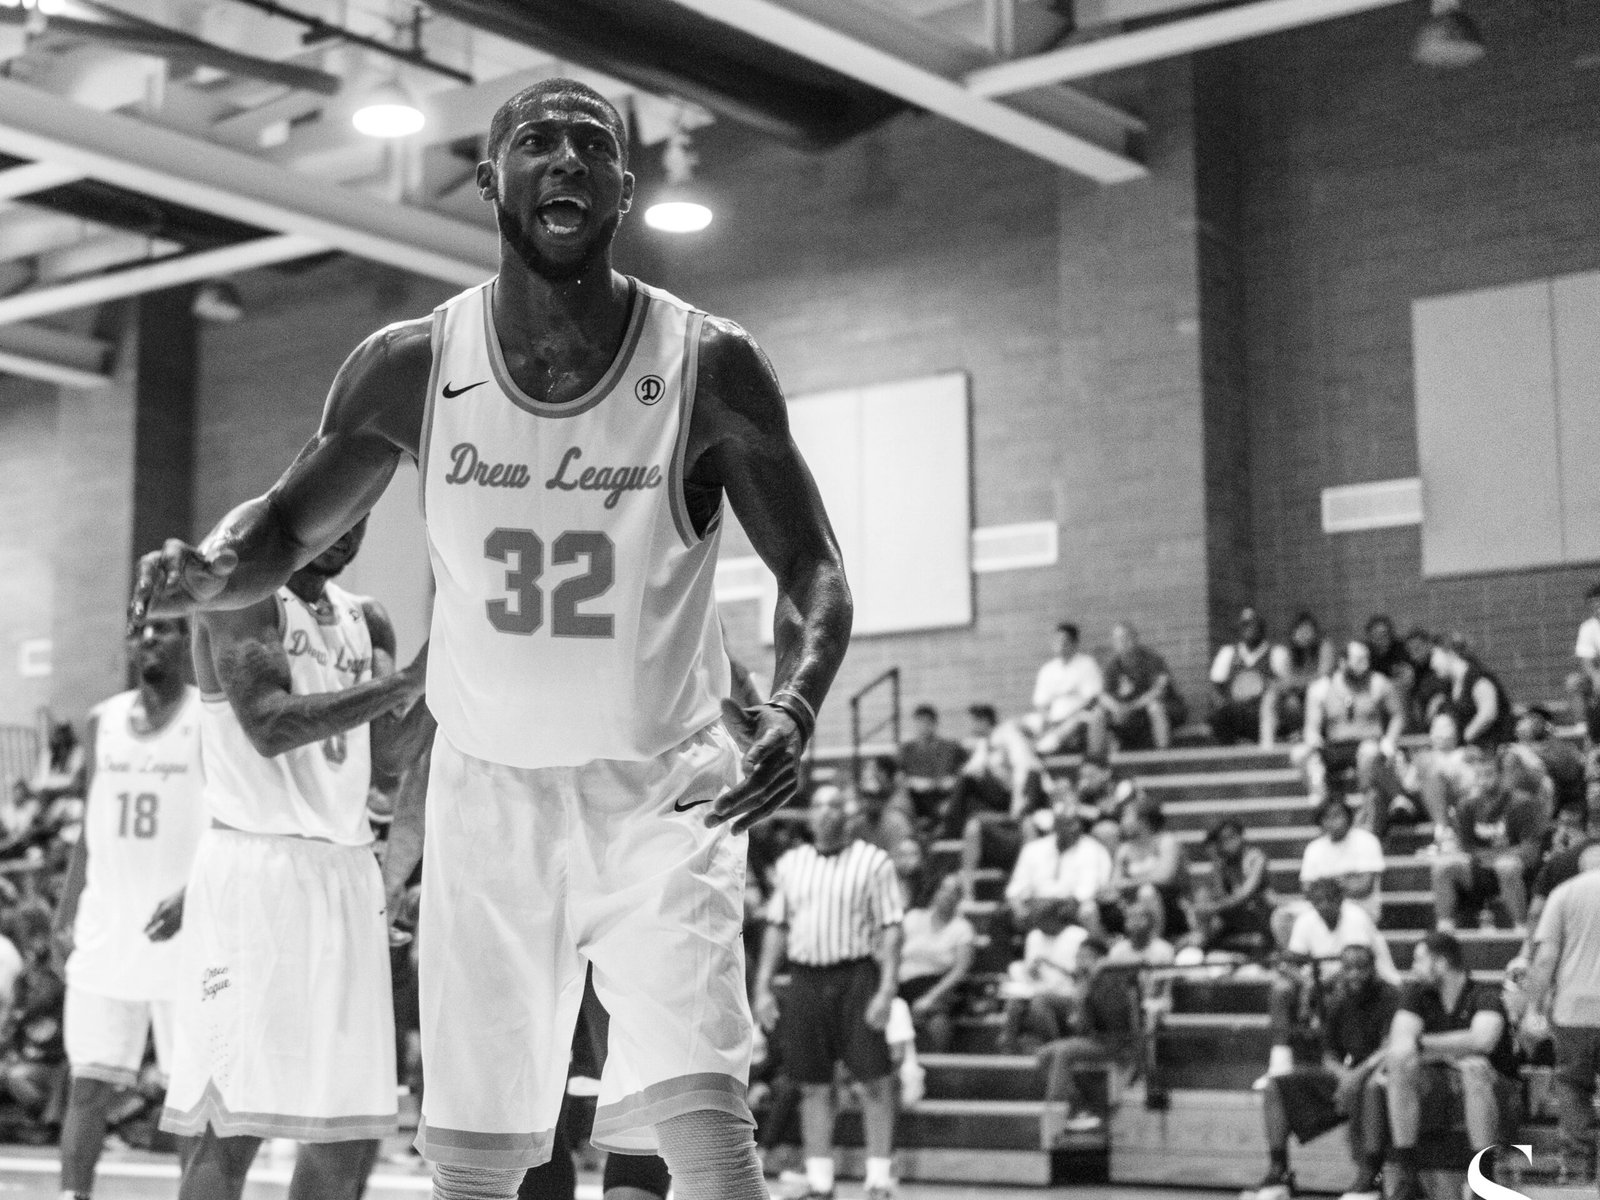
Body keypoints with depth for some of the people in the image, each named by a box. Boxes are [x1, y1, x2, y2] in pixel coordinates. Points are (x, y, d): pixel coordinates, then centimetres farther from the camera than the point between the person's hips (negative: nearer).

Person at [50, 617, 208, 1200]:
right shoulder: (103, 720, 12)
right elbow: (91, 829, 17)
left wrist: (190, 895, -24)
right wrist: (66, 914, 10)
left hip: (181, 933, -4)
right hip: (106, 932, 4)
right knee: (89, 1081, -1)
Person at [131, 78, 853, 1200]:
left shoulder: (709, 366, -12)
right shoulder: (409, 366, -6)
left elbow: (812, 571, -6)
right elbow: (287, 527, 7)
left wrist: (797, 706, -26)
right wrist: (210, 570, -16)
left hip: (661, 787, -2)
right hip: (488, 789, 3)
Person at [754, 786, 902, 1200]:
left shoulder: (873, 862, 0)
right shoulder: (791, 863, 13)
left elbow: (890, 929, -4)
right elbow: (777, 928, 15)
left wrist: (886, 990, -13)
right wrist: (763, 987, 9)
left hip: (856, 976, -3)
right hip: (804, 979, 4)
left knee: (875, 1081, -4)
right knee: (813, 1085, 6)